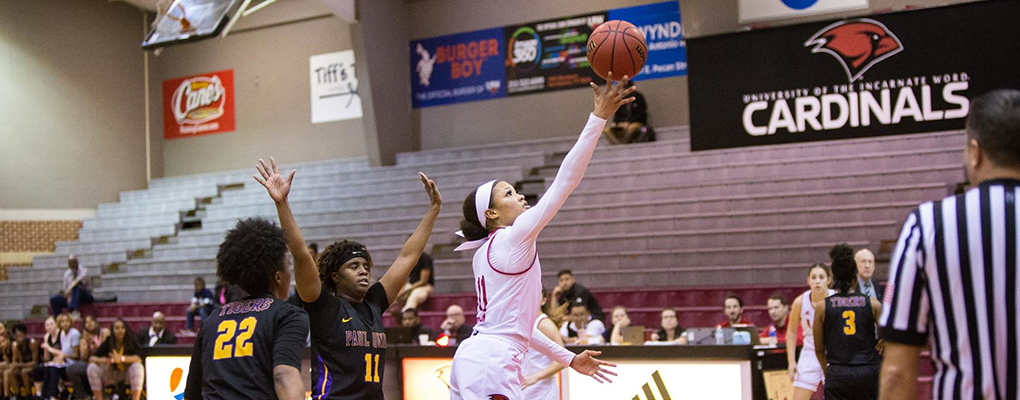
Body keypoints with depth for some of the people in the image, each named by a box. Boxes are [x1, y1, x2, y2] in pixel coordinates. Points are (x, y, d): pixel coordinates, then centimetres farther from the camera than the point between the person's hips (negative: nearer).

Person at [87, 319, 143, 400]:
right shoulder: (108, 342, -7)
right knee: (92, 368, -19)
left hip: (128, 373, -3)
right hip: (112, 374, 3)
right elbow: (91, 358, -9)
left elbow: (139, 358, -28)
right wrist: (101, 360, -33)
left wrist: (121, 358, -43)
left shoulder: (132, 342, -13)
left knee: (137, 367, -35)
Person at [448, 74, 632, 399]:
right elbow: (565, 180, -12)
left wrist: (569, 358, 27)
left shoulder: (484, 253, 19)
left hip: (471, 358, 10)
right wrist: (599, 117, -11)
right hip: (492, 364, -10)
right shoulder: (514, 238, -6)